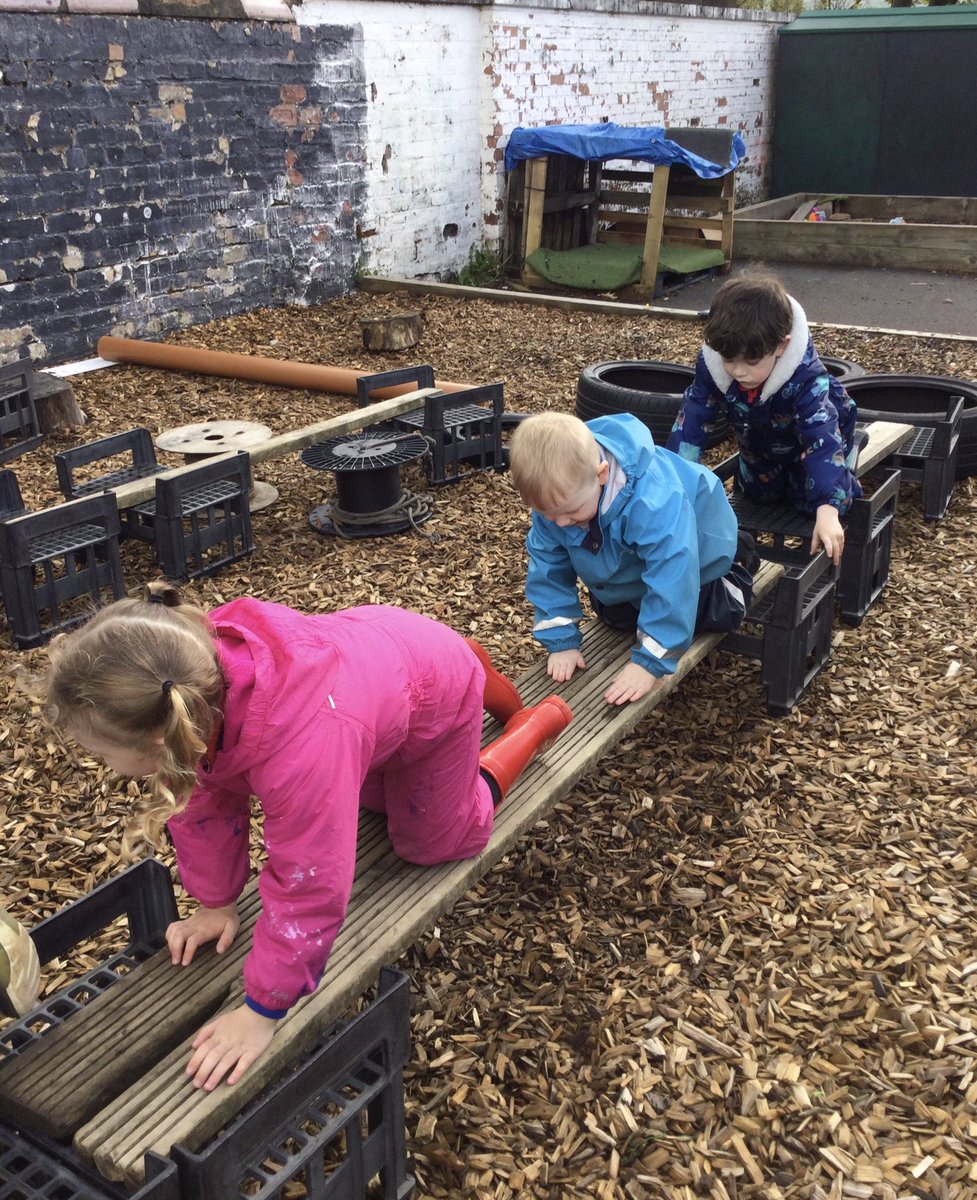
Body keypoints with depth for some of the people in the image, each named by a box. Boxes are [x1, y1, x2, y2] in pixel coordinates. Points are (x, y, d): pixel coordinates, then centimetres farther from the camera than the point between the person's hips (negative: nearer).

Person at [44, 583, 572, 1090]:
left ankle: (537, 721, 28)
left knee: (430, 842, 12)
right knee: (370, 795, 30)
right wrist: (215, 903, -2)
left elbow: (308, 891, -38)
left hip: (431, 691, -6)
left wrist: (263, 1011, -25)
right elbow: (203, 798, -10)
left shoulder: (301, 748, -51)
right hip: (369, 648, 6)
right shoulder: (187, 684, -29)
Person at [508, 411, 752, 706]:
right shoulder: (555, 494, -31)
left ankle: (735, 575, 27)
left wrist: (650, 663, -45)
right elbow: (548, 566, -20)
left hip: (689, 552, -5)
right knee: (616, 617, 10)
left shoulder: (654, 501, -49)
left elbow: (670, 578, -47)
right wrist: (561, 641, -22)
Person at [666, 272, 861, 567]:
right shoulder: (711, 365, -36)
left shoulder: (807, 377, -46)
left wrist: (827, 511, -63)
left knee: (813, 498, -9)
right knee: (759, 493, 15)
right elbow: (691, 422, -30)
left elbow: (822, 439, -52)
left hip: (821, 428, -4)